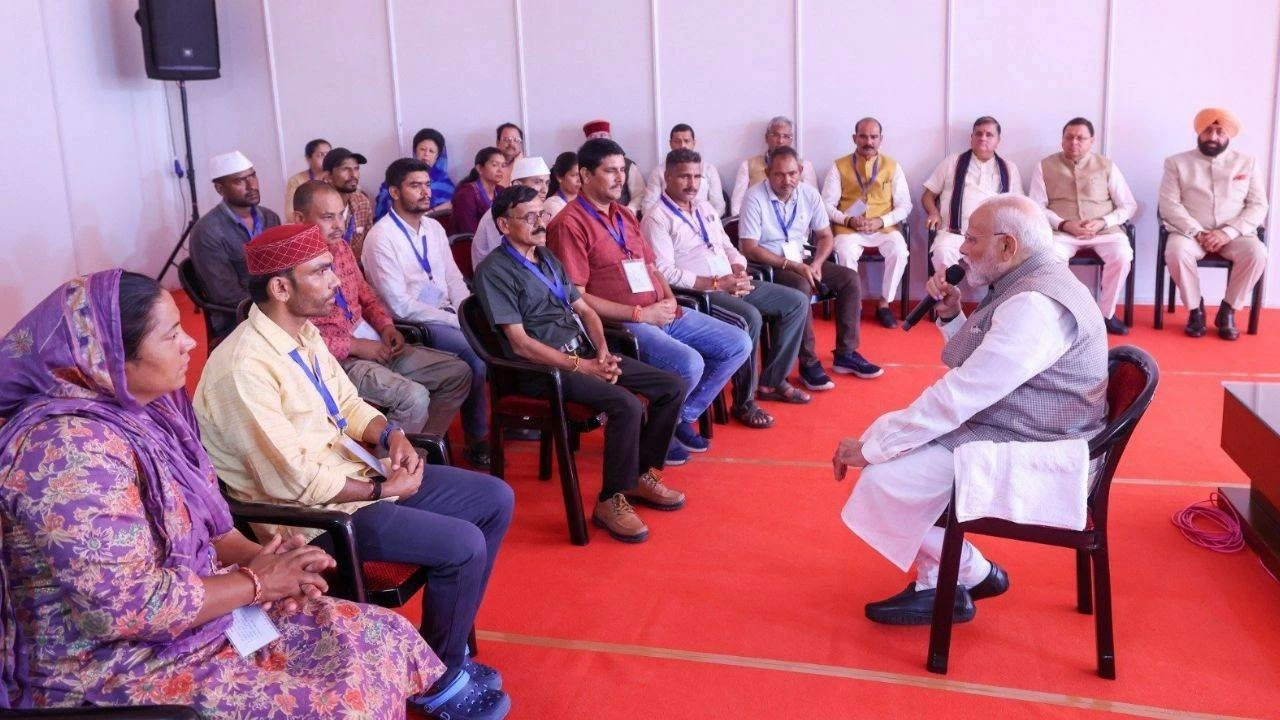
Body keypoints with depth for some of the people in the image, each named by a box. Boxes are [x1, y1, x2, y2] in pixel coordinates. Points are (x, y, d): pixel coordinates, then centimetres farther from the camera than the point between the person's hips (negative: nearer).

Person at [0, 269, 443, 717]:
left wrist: (259, 556, -7)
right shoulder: (70, 448, -25)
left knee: (381, 637, 1)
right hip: (113, 671, -8)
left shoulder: (145, 408, 2)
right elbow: (125, 606, -28)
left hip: (194, 608, 9)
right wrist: (255, 580, -17)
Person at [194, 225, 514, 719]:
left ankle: (446, 640, 19)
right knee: (463, 546, -21)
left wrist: (389, 434, -6)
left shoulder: (304, 333, 4)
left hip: (355, 472, 10)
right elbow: (294, 481, -26)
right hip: (310, 512, -9)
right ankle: (438, 679, 5)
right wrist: (382, 488, -16)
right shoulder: (245, 368, -25)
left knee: (495, 499, 6)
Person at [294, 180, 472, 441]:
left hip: (375, 342, 9)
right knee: (414, 397, -29)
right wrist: (355, 346, -18)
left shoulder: (341, 247, 10)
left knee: (458, 372, 4)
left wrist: (386, 326, 1)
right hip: (340, 358, -9)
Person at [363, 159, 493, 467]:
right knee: (476, 354, -26)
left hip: (447, 313, 7)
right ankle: (476, 441, -7)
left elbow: (454, 278, 12)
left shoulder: (434, 228, 10)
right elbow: (400, 305, -17)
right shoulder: (381, 237, -13)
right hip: (413, 325, -7)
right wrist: (457, 322, -18)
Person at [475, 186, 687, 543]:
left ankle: (640, 474, 12)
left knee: (672, 386, -2)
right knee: (627, 405, -30)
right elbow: (520, 344, -15)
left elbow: (584, 309, 19)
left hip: (585, 353, 9)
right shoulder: (494, 271, -9)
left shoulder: (548, 258, 17)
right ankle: (610, 500, -13)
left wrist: (602, 351, -1)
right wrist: (582, 367, -17)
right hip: (543, 368, -8)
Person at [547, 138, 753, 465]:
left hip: (662, 312, 9)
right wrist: (639, 313, -17)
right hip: (622, 323, -9)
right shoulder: (570, 224, -11)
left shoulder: (625, 215, 17)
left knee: (738, 344, 3)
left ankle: (683, 416, 15)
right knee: (689, 364, -31)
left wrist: (669, 298, 1)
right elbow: (576, 297, -16)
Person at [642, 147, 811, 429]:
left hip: (733, 286, 9)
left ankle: (772, 380, 11)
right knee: (750, 317, -34)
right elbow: (665, 272, -18)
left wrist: (739, 272, -2)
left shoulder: (705, 208, 17)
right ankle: (744, 402, -18)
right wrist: (716, 284, -20)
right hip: (697, 293, -9)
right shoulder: (656, 219, -9)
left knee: (798, 302, 3)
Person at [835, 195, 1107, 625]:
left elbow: (959, 396, -27)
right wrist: (951, 316, 2)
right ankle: (935, 586, 12)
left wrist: (871, 447, -22)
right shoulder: (1030, 285, 11)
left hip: (1033, 459, -11)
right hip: (1000, 428, 11)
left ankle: (974, 575, 6)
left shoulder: (1034, 305, -23)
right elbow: (976, 371, 18)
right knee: (886, 434, 9)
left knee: (884, 478, -18)